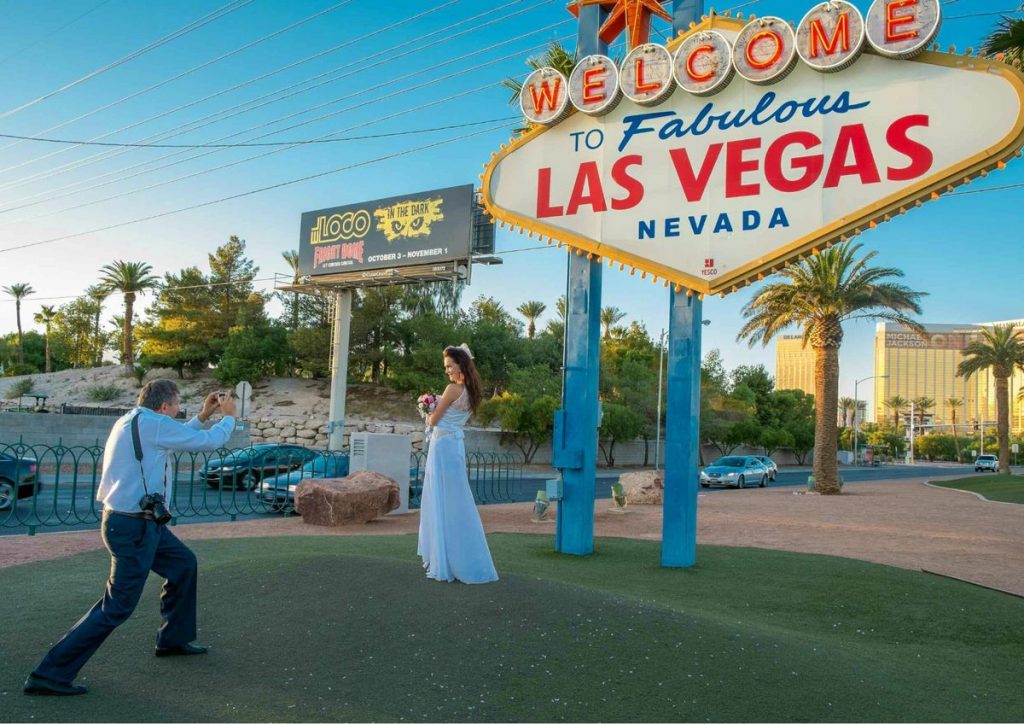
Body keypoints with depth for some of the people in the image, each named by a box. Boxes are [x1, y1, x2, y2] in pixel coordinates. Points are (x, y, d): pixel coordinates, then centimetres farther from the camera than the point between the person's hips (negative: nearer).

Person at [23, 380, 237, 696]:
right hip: (134, 527, -11)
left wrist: (202, 416, 25)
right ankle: (50, 675, 3)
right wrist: (228, 417, 6)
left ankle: (172, 640, 34)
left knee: (183, 563, 22)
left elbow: (178, 438, 28)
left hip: (143, 523, 11)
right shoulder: (152, 423, -18)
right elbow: (209, 441, -12)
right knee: (117, 607, -4)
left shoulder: (130, 422, 11)